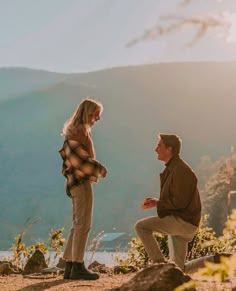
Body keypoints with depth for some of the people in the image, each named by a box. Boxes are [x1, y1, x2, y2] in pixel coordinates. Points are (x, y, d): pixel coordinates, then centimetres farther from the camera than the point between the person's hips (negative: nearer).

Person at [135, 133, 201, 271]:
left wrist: (157, 203, -11)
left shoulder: (181, 170, -15)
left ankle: (160, 264, -17)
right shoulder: (172, 168, 18)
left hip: (182, 220, -10)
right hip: (179, 223, 10)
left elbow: (179, 202, -21)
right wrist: (157, 201, 6)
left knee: (141, 226, -17)